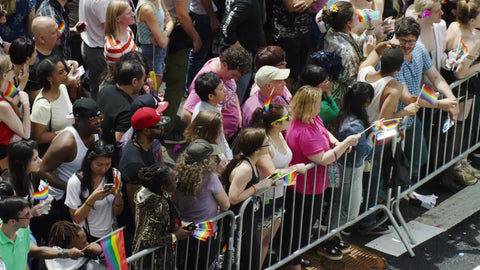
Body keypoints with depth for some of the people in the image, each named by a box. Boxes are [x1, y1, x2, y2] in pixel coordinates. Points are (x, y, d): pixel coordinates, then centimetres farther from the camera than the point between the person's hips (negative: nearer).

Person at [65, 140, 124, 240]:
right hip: (86, 237, -4)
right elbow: (76, 219, -7)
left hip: (109, 235, 4)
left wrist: (118, 196, -13)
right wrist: (92, 199, -20)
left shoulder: (114, 175, 4)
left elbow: (117, 212, 8)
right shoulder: (75, 182, -9)